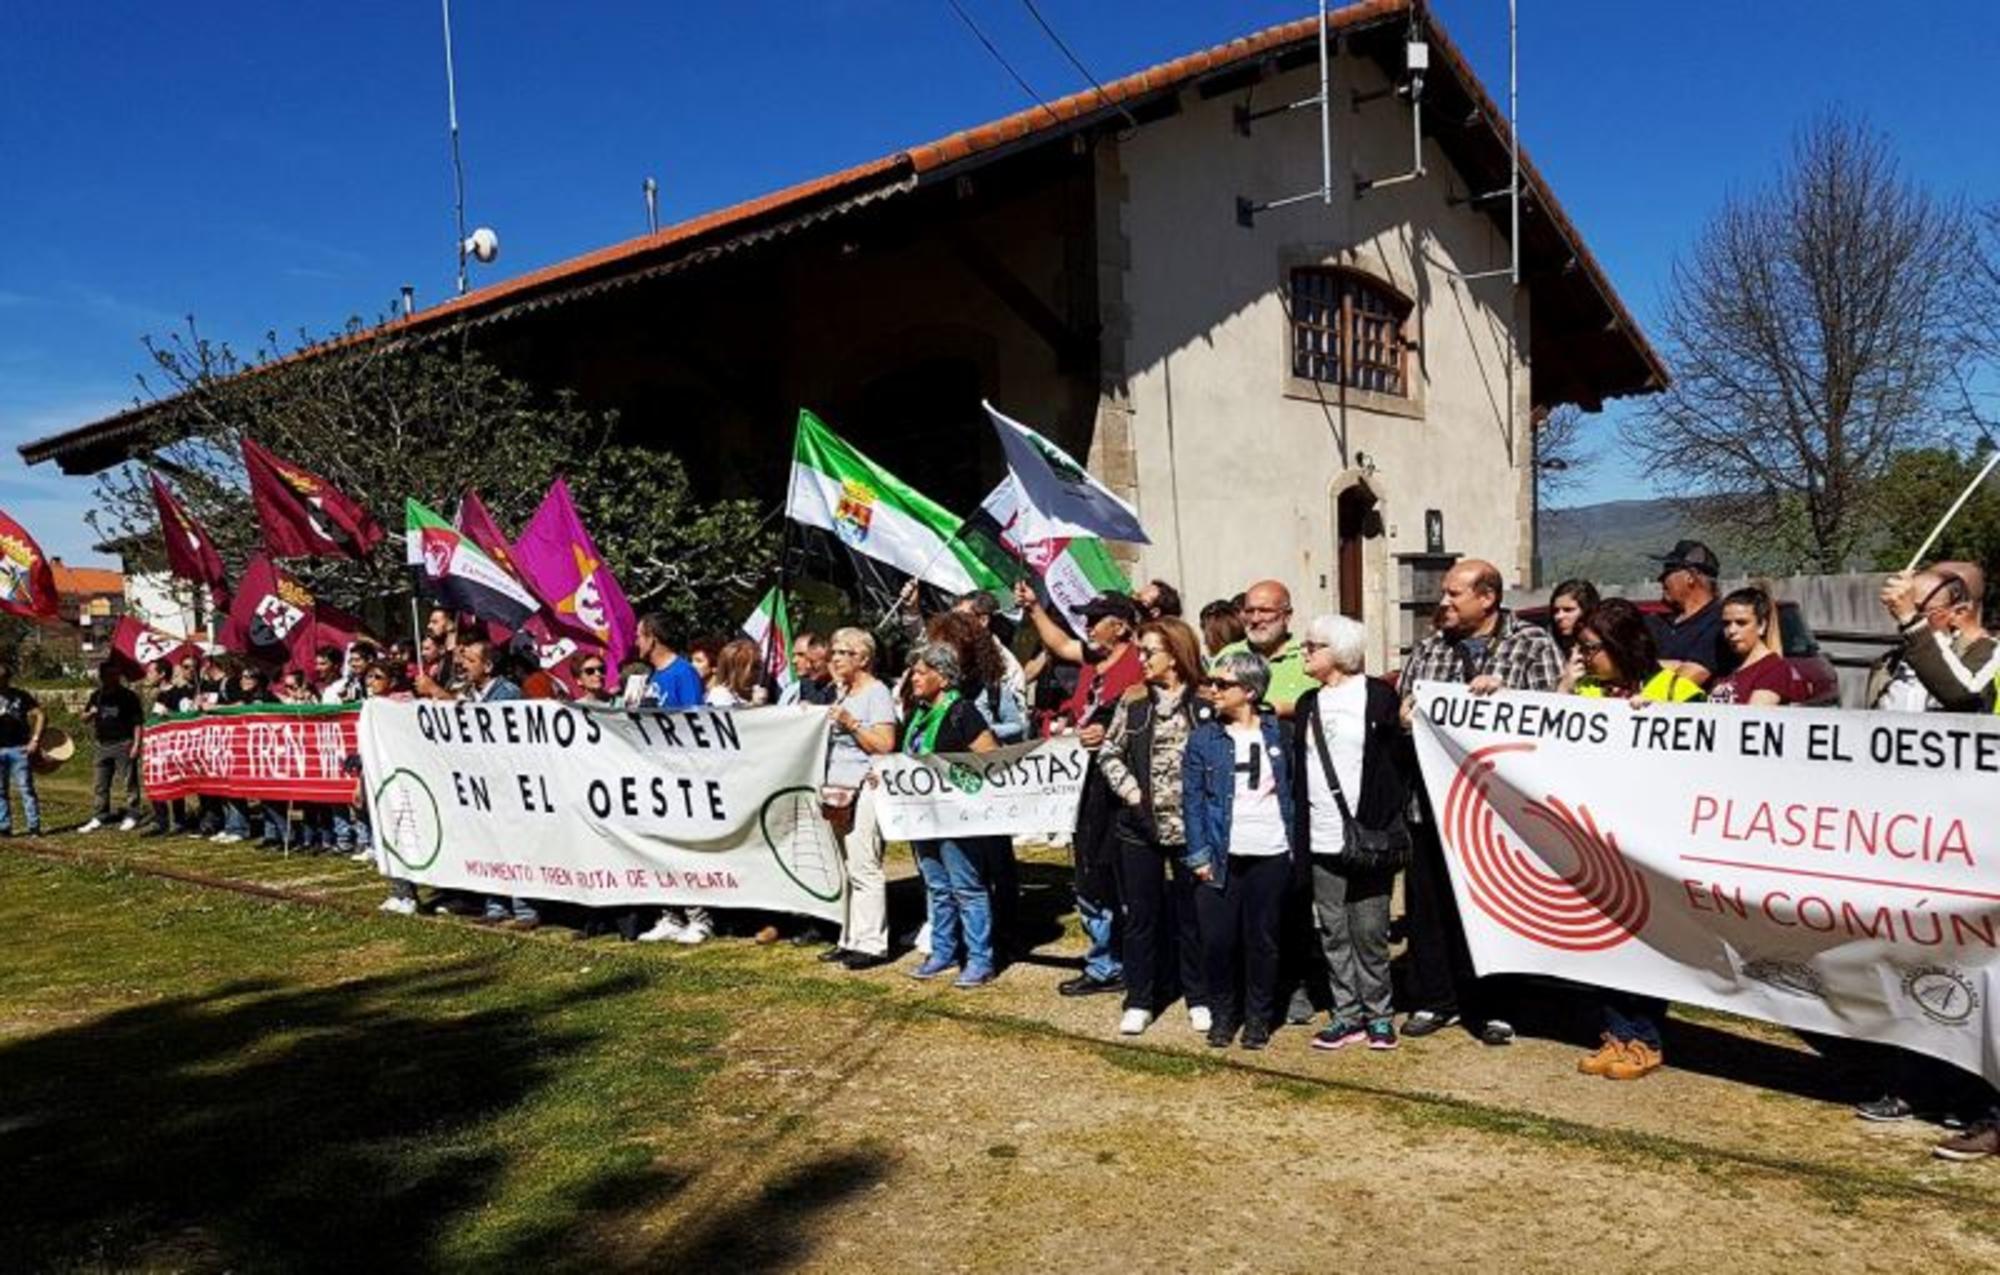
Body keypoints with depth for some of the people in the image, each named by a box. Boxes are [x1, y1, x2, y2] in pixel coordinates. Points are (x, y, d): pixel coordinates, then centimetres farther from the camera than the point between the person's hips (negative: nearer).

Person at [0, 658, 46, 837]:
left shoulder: (20, 696, 0)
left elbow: (41, 715, -1)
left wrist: (35, 740, -7)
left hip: (19, 748, -3)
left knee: (26, 788, -3)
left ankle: (33, 826, -1)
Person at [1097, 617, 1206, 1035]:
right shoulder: (1133, 701, 4)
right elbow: (1109, 753, 7)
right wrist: (1131, 790, -5)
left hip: (1189, 824, -3)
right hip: (1140, 825, 3)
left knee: (1192, 913, 8)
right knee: (1140, 914, 9)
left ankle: (1199, 1000, 23)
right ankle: (1139, 1001, 20)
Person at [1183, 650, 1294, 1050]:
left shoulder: (1277, 732, 4)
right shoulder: (1204, 737, 1)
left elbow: (1291, 789, 8)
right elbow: (1192, 799, 0)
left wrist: (1295, 844, 1)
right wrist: (1198, 854, -7)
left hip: (1270, 854, 0)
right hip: (1222, 855, 0)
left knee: (1262, 940, 7)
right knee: (1218, 939, 1)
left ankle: (1259, 1016, 22)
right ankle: (1222, 1013, 19)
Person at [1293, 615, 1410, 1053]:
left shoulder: (1377, 696, -2)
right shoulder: (1309, 703, 14)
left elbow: (1400, 761, -2)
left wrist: (1390, 824, -7)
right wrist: (1299, 832, 9)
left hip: (1367, 836, -5)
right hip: (1321, 839, 5)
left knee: (1370, 930, 1)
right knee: (1333, 932, 8)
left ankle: (1378, 1014, 14)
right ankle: (1346, 1014, 18)